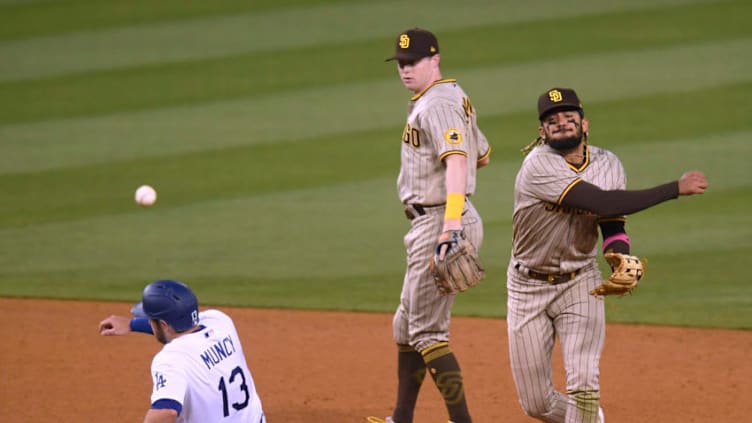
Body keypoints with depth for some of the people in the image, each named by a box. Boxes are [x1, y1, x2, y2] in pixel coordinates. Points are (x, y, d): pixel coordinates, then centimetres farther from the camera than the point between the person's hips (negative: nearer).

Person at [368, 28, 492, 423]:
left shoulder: (437, 105, -17)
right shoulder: (455, 97, 16)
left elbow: (457, 160, -31)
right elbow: (481, 155, 28)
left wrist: (451, 222, -42)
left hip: (437, 222, -11)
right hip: (428, 224, 11)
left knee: (426, 331, -9)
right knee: (406, 325, 18)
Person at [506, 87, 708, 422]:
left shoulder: (607, 164, -2)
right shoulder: (539, 165, -22)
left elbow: (612, 226, -2)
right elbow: (602, 203, -30)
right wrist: (676, 188, -28)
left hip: (580, 284, 2)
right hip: (528, 287, -2)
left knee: (584, 385, -17)